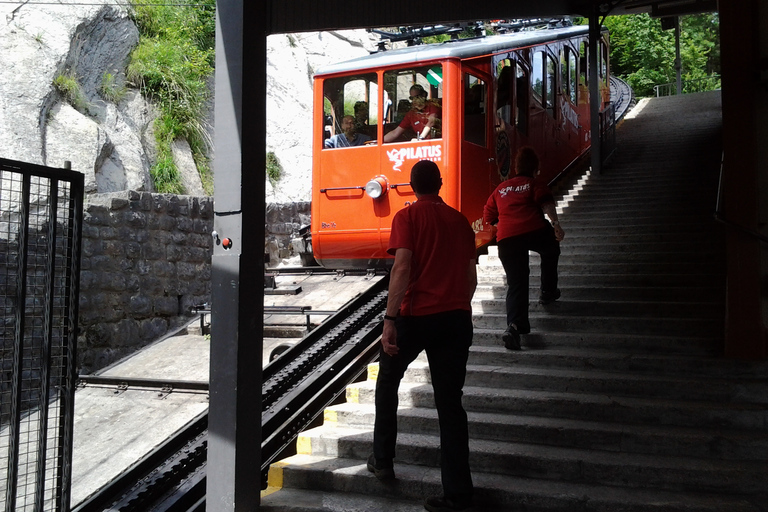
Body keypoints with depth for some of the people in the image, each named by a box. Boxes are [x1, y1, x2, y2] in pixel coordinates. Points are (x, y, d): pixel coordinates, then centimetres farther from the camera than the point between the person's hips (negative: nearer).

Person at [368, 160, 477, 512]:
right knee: (450, 403, 6)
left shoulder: (407, 216, -2)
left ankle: (382, 461, 26)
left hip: (415, 315, -3)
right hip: (456, 318, 4)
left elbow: (402, 267, -15)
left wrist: (389, 319, -18)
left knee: (388, 381, 21)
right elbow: (471, 277, 14)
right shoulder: (460, 220, 12)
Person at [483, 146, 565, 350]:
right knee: (551, 251, 32)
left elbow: (489, 217, 27)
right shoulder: (534, 184, 15)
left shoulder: (500, 190, 26)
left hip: (506, 239, 3)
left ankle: (514, 325, -16)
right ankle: (548, 291, 36)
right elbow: (546, 203, -5)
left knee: (516, 283, 3)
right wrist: (555, 224, -15)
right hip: (535, 230, -2)